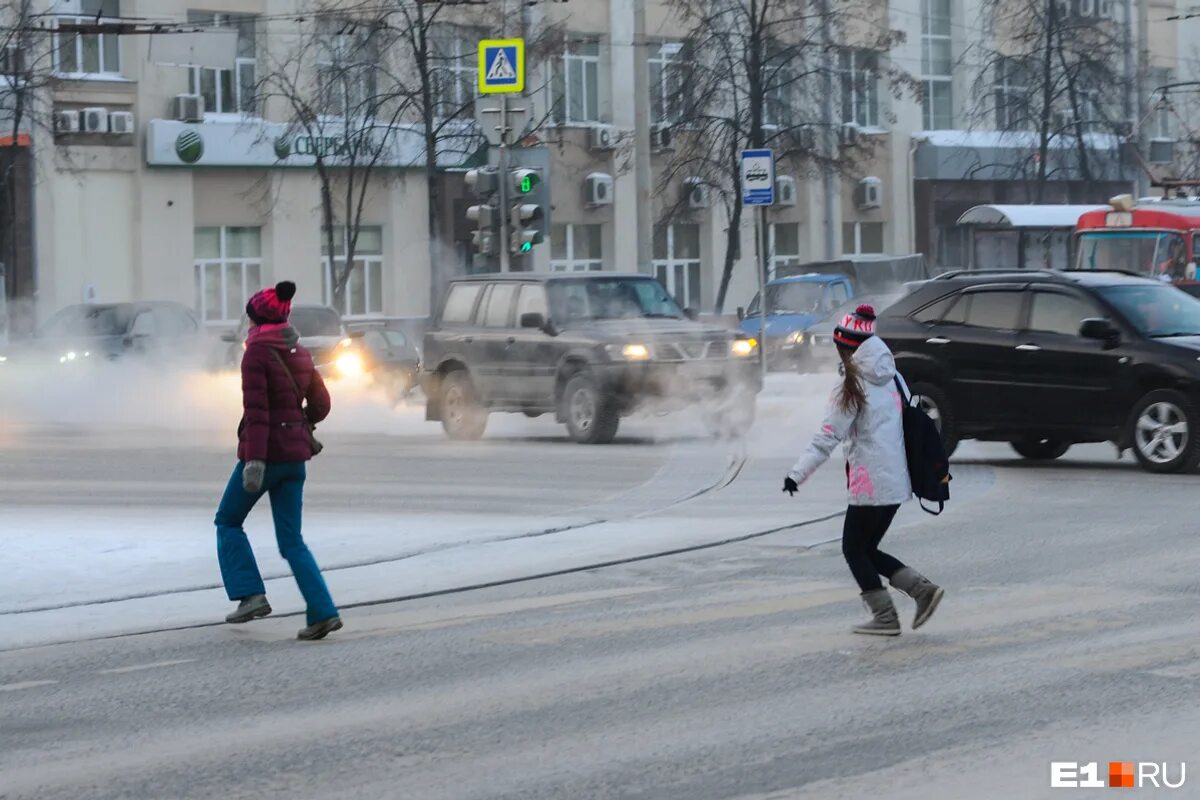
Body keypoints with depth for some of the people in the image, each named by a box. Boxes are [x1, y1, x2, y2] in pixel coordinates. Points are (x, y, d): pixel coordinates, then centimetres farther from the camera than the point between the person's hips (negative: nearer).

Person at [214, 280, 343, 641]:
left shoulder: (257, 353, -11)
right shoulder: (300, 354, 10)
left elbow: (256, 409, -18)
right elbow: (321, 404, 13)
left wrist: (254, 460, -22)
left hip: (264, 451, -6)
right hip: (296, 455, 7)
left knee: (228, 522, 14)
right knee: (291, 540, 8)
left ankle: (250, 594, 3)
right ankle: (323, 612, -4)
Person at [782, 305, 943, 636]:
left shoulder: (854, 389, -12)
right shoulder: (892, 379, 10)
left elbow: (828, 437, -16)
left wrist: (798, 473, -16)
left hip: (870, 482, -8)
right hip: (897, 481, 8)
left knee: (854, 549, 6)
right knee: (867, 549, 16)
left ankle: (885, 616, 3)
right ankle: (922, 588, 4)